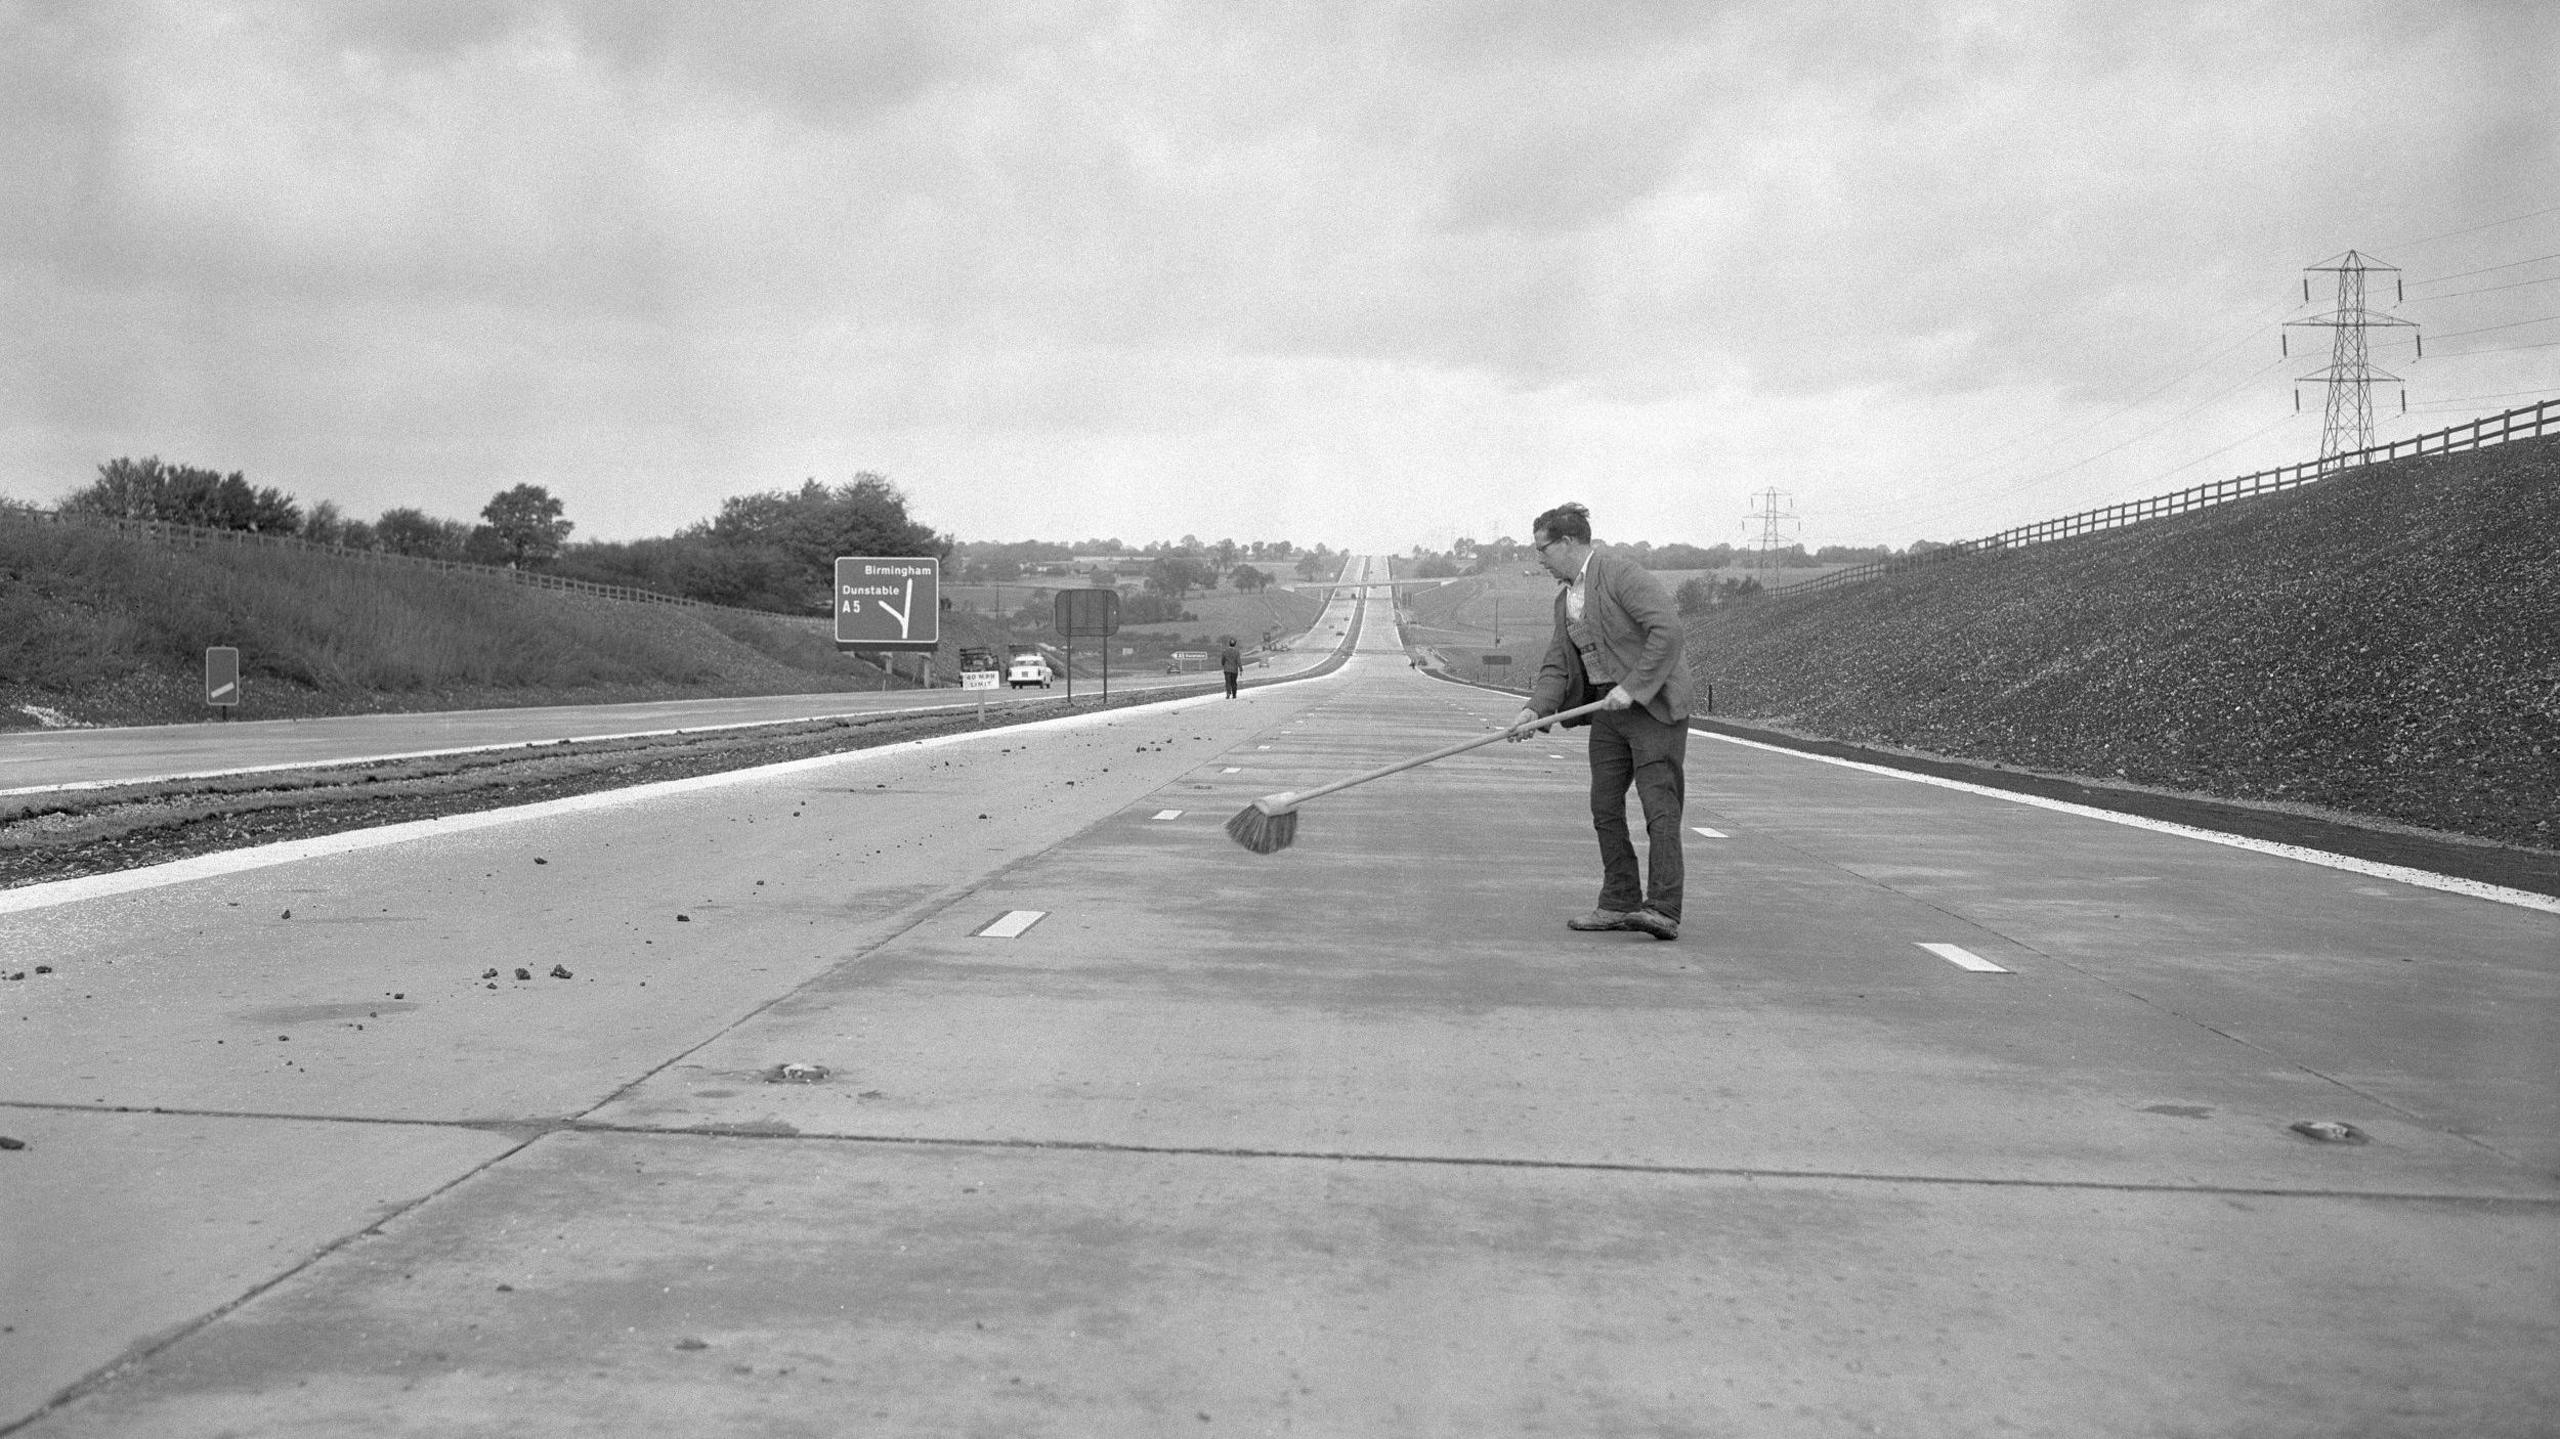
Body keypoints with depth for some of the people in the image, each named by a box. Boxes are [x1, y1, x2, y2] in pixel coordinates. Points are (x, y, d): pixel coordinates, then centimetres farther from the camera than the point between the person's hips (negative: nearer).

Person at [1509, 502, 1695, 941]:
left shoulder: (1624, 575, -13)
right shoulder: (1564, 598, 15)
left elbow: (1668, 630, -23)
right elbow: (1557, 665, 13)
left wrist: (1632, 687, -24)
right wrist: (1535, 708, -4)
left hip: (1653, 705, -9)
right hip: (1607, 708, 9)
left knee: (1659, 808, -11)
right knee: (1605, 807, 8)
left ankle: (1663, 911, -14)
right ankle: (1620, 903, 17)